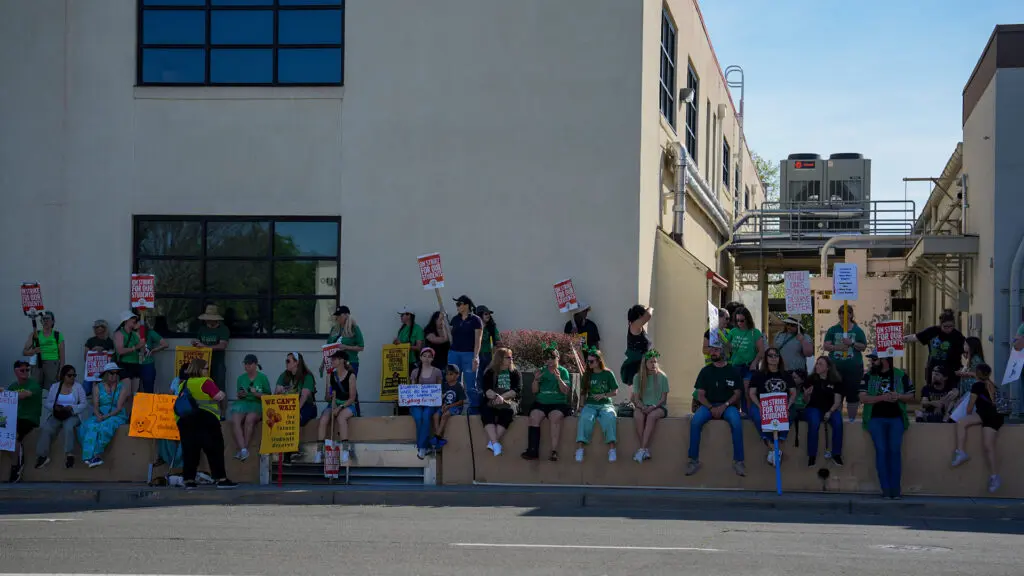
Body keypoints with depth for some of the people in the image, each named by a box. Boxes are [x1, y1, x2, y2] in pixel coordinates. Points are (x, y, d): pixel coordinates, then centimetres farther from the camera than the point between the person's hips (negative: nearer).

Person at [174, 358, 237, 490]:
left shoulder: (183, 384, 16)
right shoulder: (205, 382, -6)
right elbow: (218, 396, -11)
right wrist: (222, 393, 9)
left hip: (184, 420, 6)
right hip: (205, 419, -6)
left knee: (189, 450, 6)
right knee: (215, 449, 0)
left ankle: (189, 480, 1)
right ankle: (221, 479, 0)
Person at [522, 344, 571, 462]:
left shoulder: (563, 371, 8)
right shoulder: (542, 371, 16)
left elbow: (566, 391, -2)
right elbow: (534, 391, 12)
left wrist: (559, 379, -17)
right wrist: (536, 380, -7)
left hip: (558, 403, -3)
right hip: (541, 403, 3)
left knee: (555, 417, -34)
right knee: (534, 416, -28)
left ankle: (554, 451, -37)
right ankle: (533, 450, -32)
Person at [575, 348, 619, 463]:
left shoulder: (608, 374, 6)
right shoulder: (587, 375, 14)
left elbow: (614, 392, 5)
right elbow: (583, 393, 17)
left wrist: (603, 395, -12)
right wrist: (581, 405, 3)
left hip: (605, 404, -2)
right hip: (590, 405, 2)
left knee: (610, 417, -36)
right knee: (585, 418, -33)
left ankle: (612, 449, -38)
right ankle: (580, 448, -39)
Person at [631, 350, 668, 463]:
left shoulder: (662, 377, 2)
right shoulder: (637, 377, 7)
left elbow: (663, 398, 0)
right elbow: (636, 398, 4)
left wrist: (653, 407, -17)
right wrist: (642, 407, -16)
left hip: (659, 407, -2)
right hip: (642, 406, 2)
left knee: (652, 416, -37)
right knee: (638, 416, -34)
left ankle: (642, 449, -42)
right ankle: (646, 450, -35)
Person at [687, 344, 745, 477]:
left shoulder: (733, 371, 7)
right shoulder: (705, 371, 10)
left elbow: (737, 394, 3)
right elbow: (700, 395, 6)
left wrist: (724, 406, -14)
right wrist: (711, 408, -12)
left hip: (728, 405, -1)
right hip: (709, 405, 1)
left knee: (736, 422, -35)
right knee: (695, 421, -30)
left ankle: (738, 461, -28)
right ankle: (694, 460, -25)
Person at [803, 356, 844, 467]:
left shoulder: (836, 381, 2)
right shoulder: (810, 379, 1)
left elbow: (837, 401, -2)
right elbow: (806, 401, 5)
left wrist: (830, 412, -18)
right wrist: (806, 395, -18)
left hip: (830, 409, 1)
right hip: (814, 408, -1)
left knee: (838, 422, -31)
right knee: (814, 423, -35)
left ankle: (836, 454, -17)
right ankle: (812, 455, -26)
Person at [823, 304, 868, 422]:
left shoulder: (857, 330, 6)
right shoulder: (833, 330, 8)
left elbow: (863, 347, 1)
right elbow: (825, 346, 2)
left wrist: (852, 343, -16)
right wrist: (837, 347, -15)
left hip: (854, 368, -1)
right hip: (836, 368, 1)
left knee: (853, 395, 3)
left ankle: (852, 419, 11)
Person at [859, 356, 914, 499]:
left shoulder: (901, 376, 6)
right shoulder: (868, 377, 5)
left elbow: (911, 396, 10)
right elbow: (863, 398, -4)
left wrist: (899, 396, -11)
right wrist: (882, 397, -15)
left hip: (896, 418, 0)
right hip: (876, 419, 0)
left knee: (895, 450, -10)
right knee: (881, 451, -9)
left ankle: (895, 489, -5)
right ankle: (885, 489, -5)